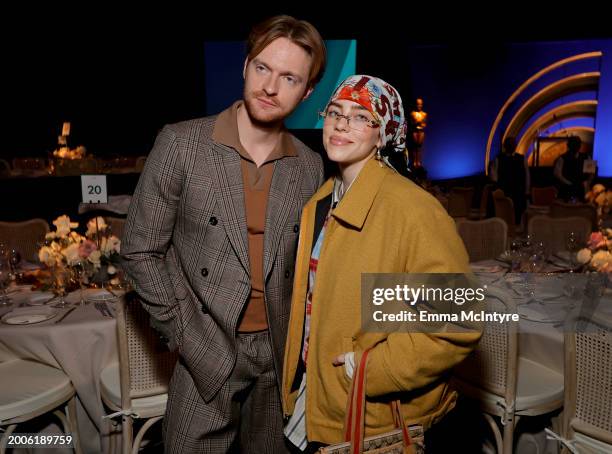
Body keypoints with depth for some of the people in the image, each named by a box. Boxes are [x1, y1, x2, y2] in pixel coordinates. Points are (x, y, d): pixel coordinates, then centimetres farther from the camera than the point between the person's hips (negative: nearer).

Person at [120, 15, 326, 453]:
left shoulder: (311, 166, 0)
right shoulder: (180, 143, -9)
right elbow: (141, 251, -6)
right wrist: (193, 340, -8)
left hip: (280, 355, 3)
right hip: (208, 353, -2)